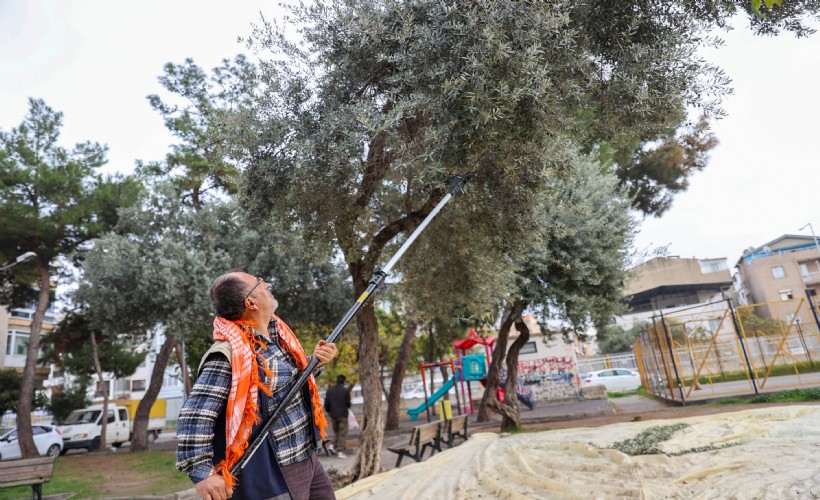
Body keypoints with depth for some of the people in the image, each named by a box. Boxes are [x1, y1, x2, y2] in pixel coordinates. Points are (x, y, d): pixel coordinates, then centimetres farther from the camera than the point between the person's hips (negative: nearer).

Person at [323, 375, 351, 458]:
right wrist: (347, 407, 16)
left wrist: (329, 411, 22)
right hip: (343, 414, -4)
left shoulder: (329, 390, 4)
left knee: (336, 432, 21)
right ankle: (340, 451, -2)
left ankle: (335, 446, 13)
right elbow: (348, 403, -7)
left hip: (333, 415, 4)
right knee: (342, 433, 2)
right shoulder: (345, 390, -9)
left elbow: (326, 403, 5)